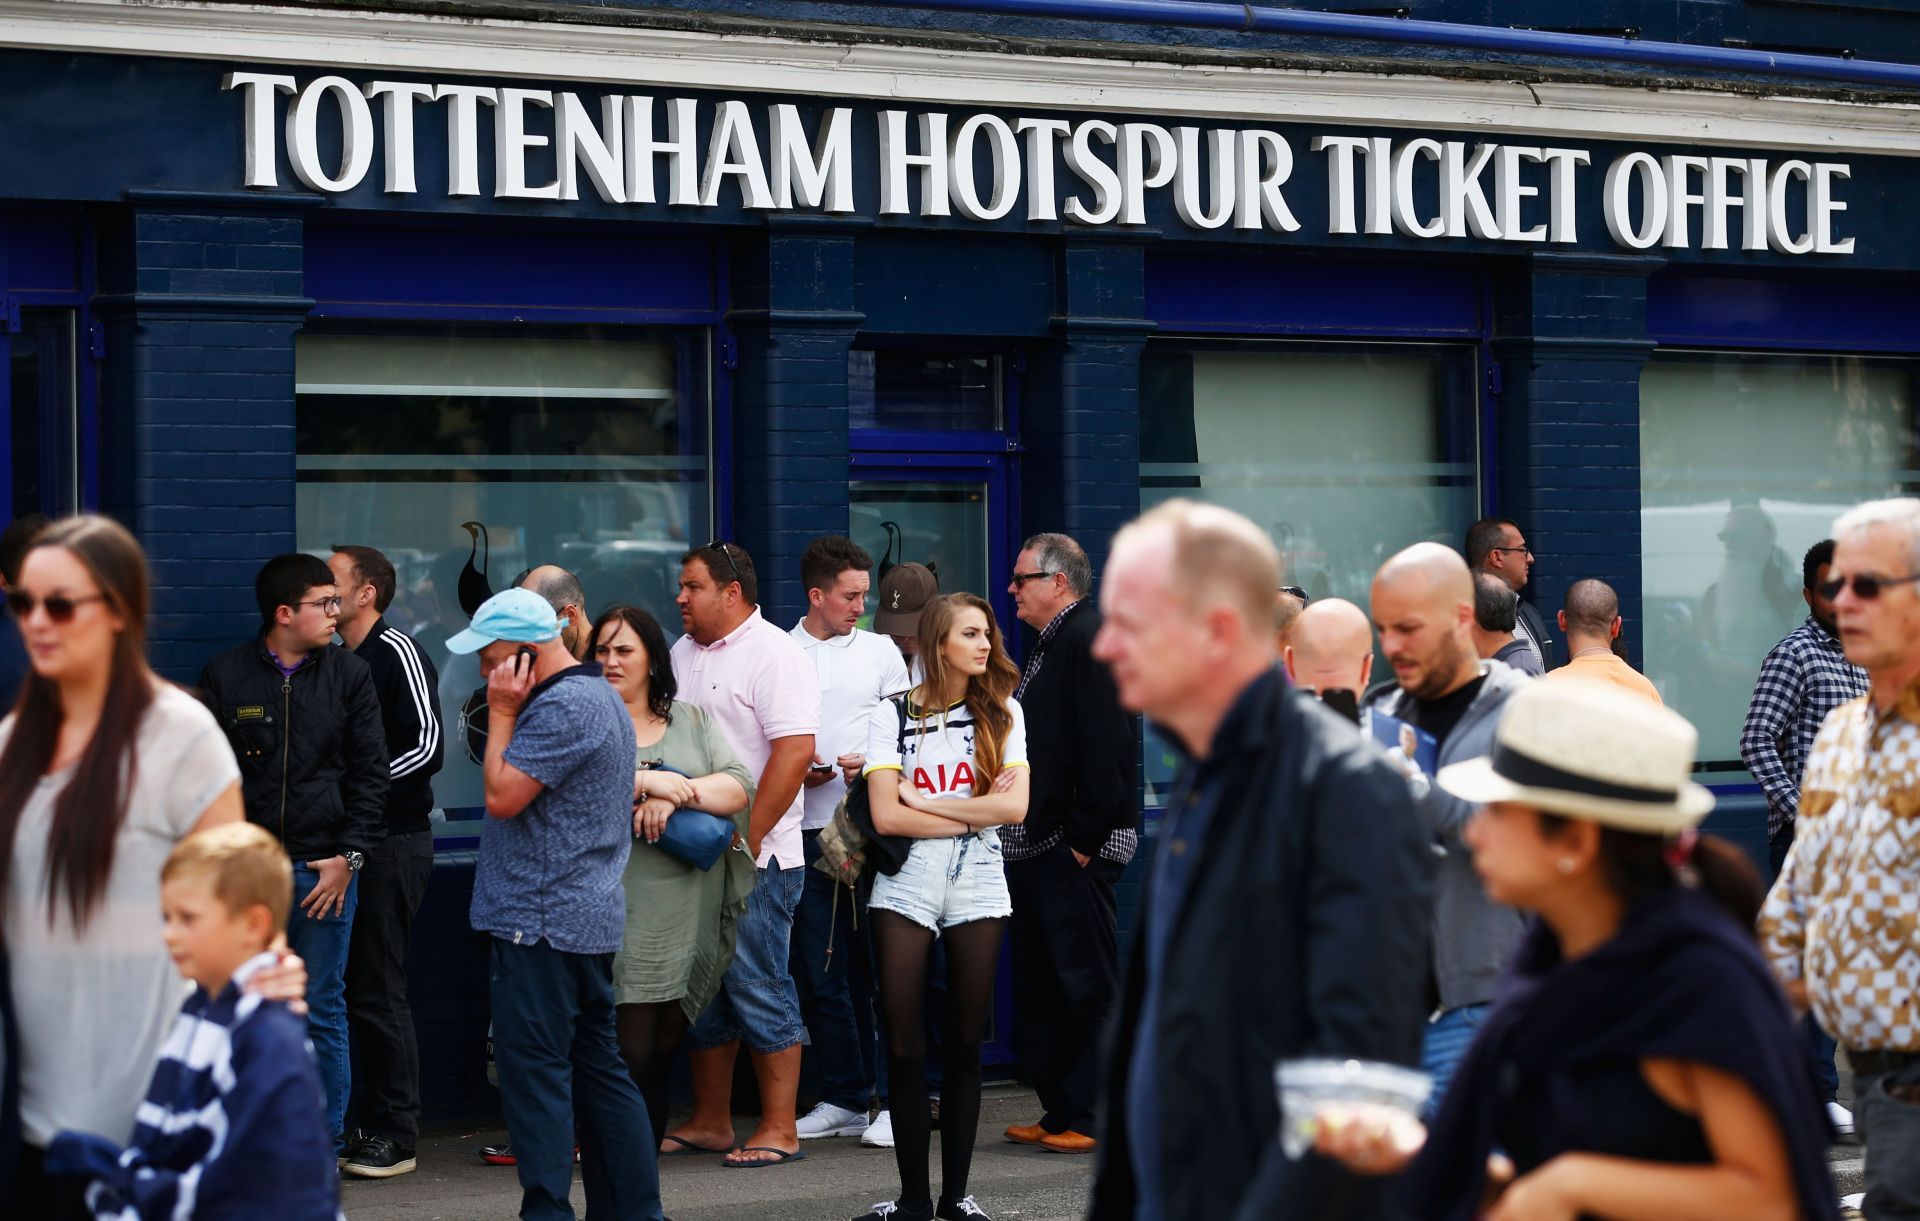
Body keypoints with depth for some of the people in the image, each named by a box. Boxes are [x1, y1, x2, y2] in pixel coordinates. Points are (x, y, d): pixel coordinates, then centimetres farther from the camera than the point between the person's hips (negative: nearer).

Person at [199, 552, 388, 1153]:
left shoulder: (350, 674, 7)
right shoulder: (225, 676, 5)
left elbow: (370, 772, 5)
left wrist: (348, 856, -3)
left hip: (324, 870, 0)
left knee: (323, 1012, 3)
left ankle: (324, 1143, 13)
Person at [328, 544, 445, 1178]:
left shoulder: (396, 652, -9)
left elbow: (427, 747, -17)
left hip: (394, 845, -8)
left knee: (377, 991, -7)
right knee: (356, 988, 8)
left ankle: (396, 1135, -1)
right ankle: (370, 1122, 15)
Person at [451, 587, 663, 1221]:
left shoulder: (563, 708, -17)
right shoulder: (597, 694, 17)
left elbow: (502, 796, -17)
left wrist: (501, 714, -10)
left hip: (542, 924, -11)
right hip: (591, 917, 11)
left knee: (534, 1068, -7)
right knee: (597, 1064, 12)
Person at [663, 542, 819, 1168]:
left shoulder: (773, 654, -10)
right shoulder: (682, 653, 15)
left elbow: (795, 749, -19)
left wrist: (746, 840, -20)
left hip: (755, 857, -8)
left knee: (757, 988, -5)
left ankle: (778, 1129, 1)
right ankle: (709, 1122, 20)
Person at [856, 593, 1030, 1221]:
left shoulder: (1001, 712, 6)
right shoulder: (892, 715, 1)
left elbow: (1015, 805, -7)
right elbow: (886, 816, -8)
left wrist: (925, 801, -8)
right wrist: (976, 812, -7)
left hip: (978, 886, 1)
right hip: (906, 887, -1)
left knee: (965, 1043, 4)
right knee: (905, 1047, -2)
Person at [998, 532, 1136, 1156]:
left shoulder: (1090, 641, -12)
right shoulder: (1050, 645, 19)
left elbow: (1106, 747, -20)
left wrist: (1084, 837, -21)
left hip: (1075, 848, -11)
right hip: (1035, 847, 11)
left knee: (1086, 984, -5)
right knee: (1039, 985, 13)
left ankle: (1093, 1117, -2)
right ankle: (1059, 1110, 19)